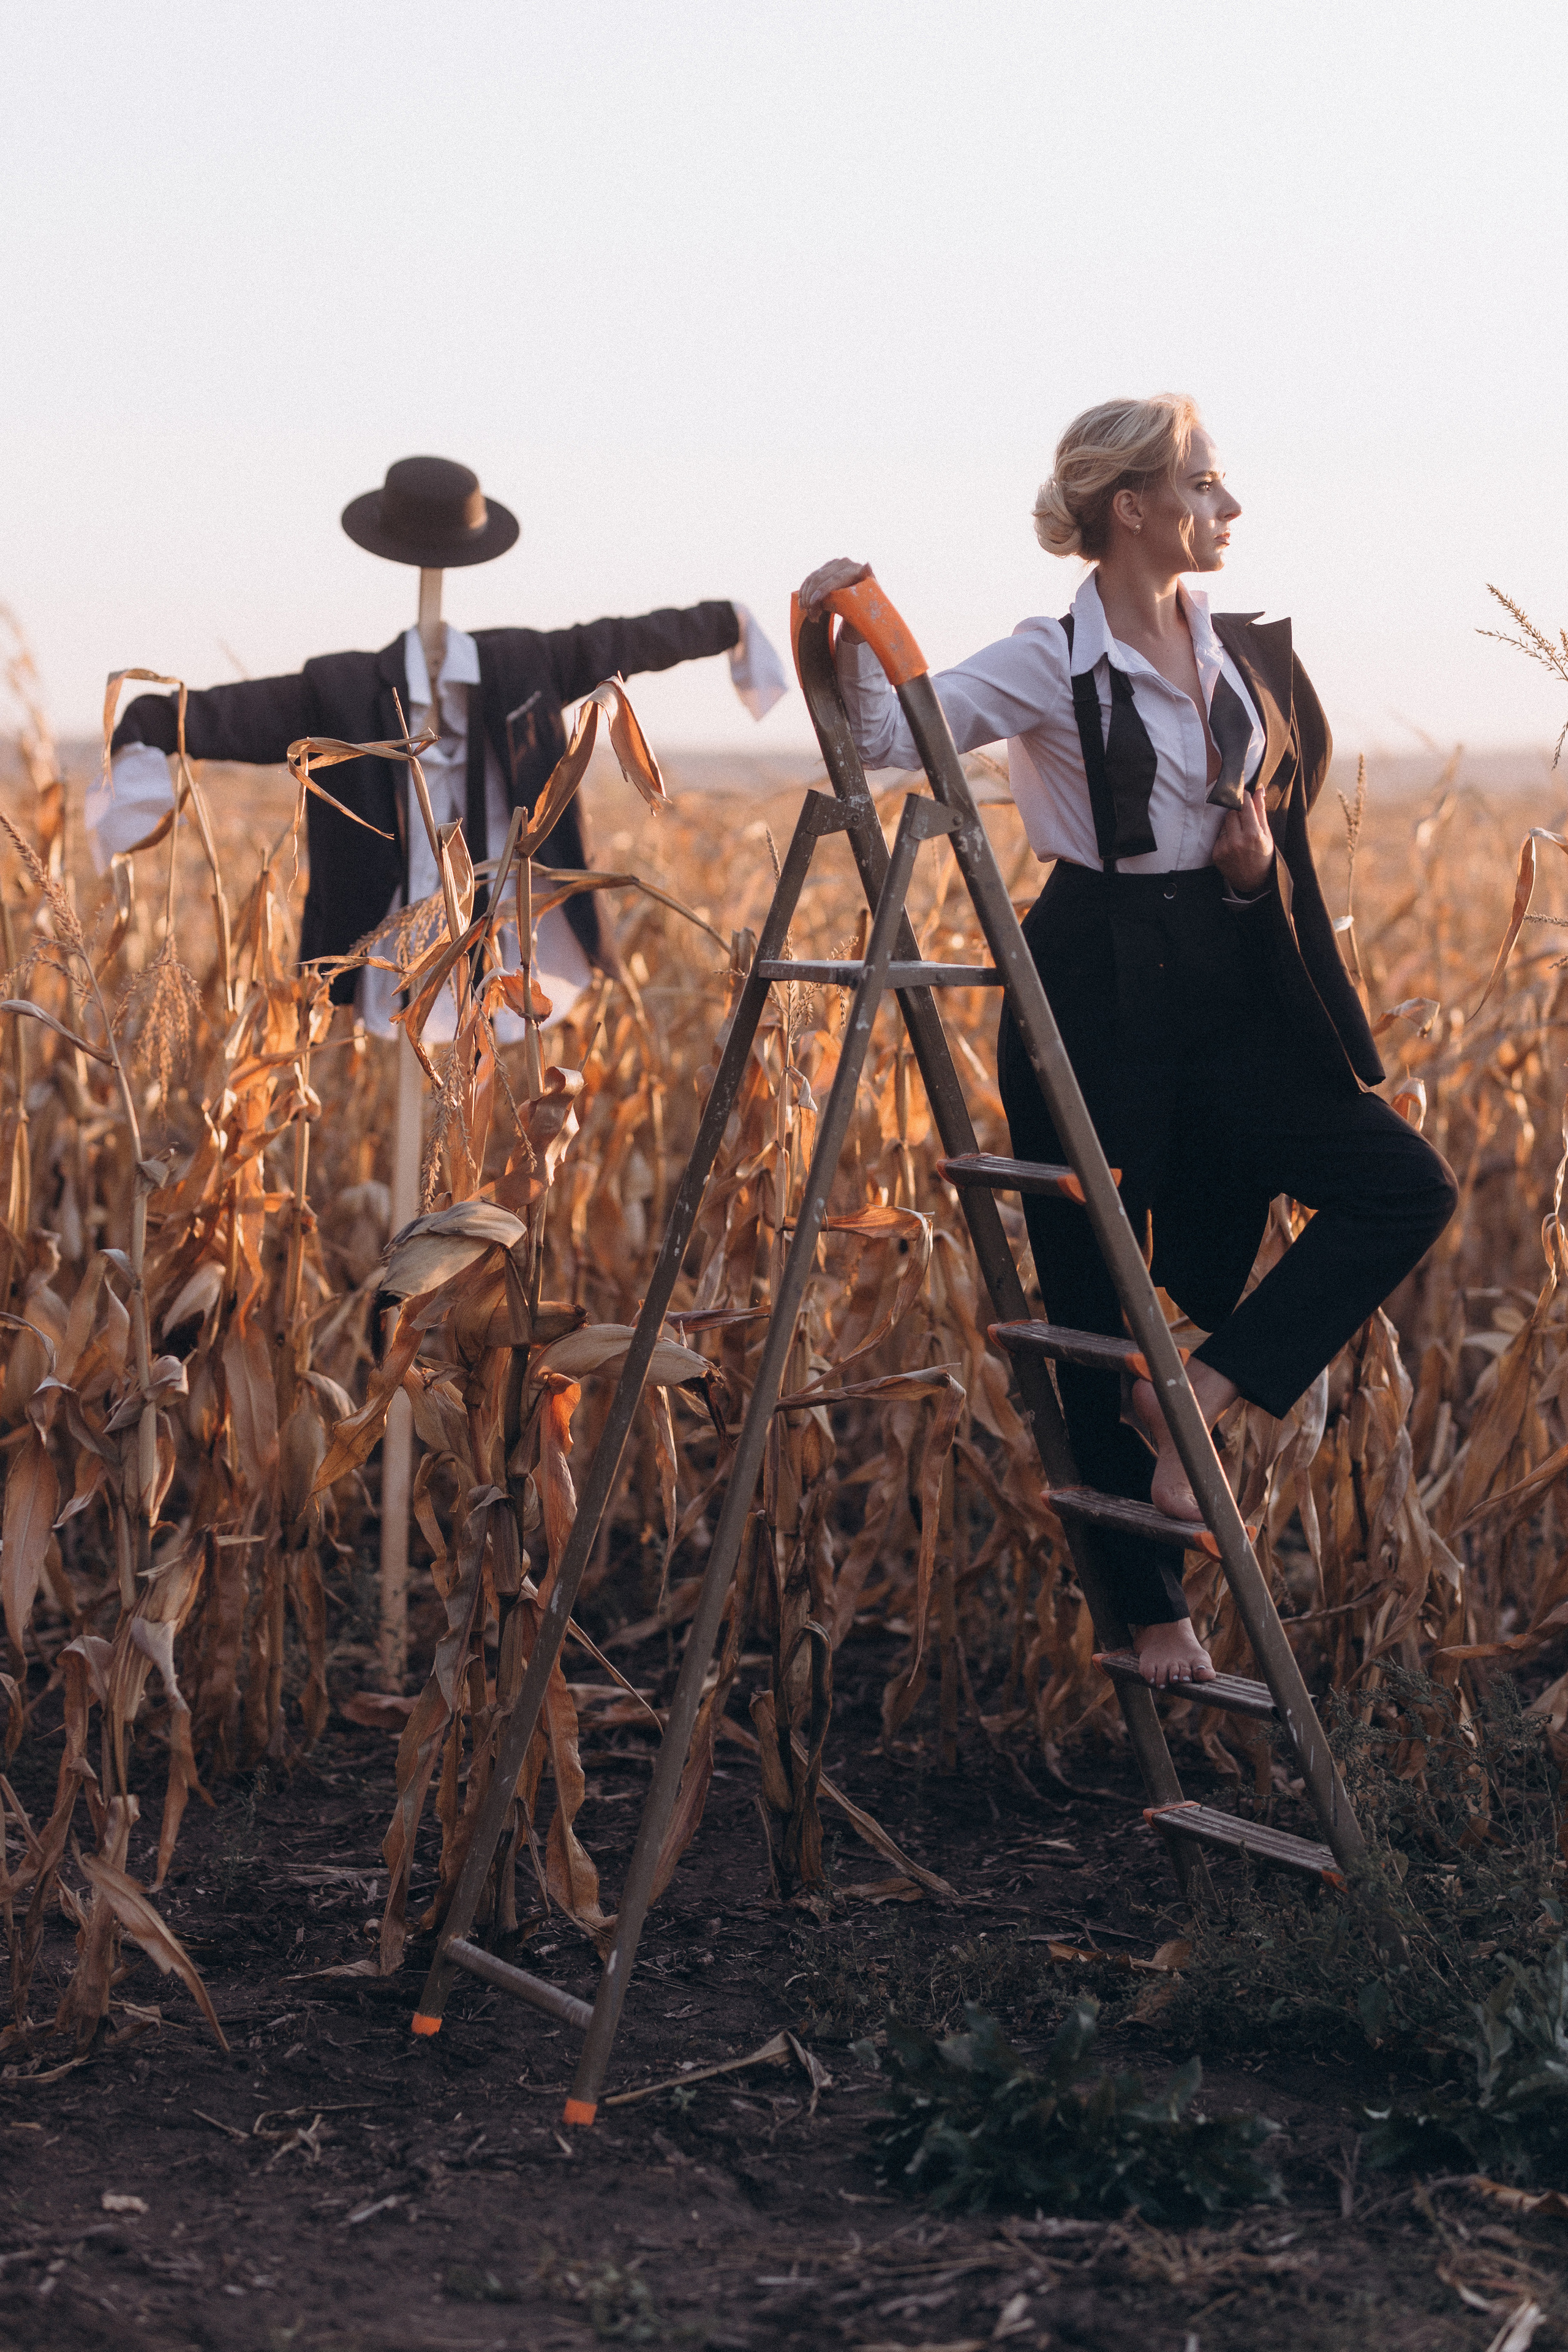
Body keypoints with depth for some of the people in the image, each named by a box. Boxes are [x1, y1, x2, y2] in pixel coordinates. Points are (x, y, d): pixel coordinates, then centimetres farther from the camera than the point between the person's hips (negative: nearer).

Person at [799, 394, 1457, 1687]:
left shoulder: (1237, 650, 8)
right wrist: (851, 637, -36)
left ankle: (1195, 1393, -4)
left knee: (1409, 1187, -7)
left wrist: (1258, 864, -3)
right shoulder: (1054, 664, -10)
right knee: (1095, 1297, 1)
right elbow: (894, 733, -18)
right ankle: (1152, 1609, 13)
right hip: (1096, 995, -6)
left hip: (1229, 983, 6)